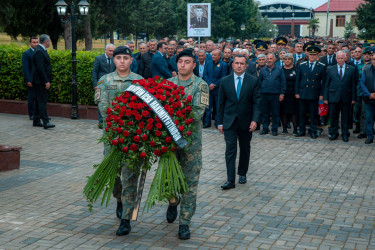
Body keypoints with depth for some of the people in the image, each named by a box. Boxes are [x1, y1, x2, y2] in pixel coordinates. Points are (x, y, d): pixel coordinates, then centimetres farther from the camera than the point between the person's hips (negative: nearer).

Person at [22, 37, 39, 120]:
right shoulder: (26, 54, -4)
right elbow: (25, 68, -10)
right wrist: (28, 81, -17)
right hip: (31, 80, -5)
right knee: (31, 97, 1)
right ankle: (31, 115, 9)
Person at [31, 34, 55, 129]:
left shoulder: (41, 50, 16)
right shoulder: (39, 51, -17)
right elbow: (40, 68, -23)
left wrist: (47, 80, 20)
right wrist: (46, 81, -23)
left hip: (42, 81, 10)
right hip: (40, 81, -10)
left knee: (38, 101, 12)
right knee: (42, 101, -11)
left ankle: (36, 121, 18)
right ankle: (46, 122, -14)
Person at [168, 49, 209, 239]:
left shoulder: (200, 85, -1)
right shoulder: (168, 83, 9)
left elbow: (199, 111, -12)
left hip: (191, 138, -3)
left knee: (190, 181, 0)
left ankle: (185, 222, 8)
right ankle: (173, 202, 42)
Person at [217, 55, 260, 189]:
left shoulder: (253, 81, -1)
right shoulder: (225, 81, 1)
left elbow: (257, 102, -3)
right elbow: (221, 103, 4)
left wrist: (255, 119, -14)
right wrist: (220, 122, 2)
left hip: (246, 122, 1)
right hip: (229, 121, -1)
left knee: (245, 149, 13)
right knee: (230, 150, -6)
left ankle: (242, 173, 31)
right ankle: (230, 180, -7)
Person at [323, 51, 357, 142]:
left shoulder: (351, 69, 5)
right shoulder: (330, 69, 7)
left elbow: (354, 84, 3)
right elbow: (326, 85, 6)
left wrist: (353, 98, -2)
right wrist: (325, 97, 0)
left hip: (346, 98, 0)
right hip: (333, 97, 1)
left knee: (346, 117, 6)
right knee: (333, 116, 4)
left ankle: (345, 134, 17)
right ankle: (333, 133, 17)